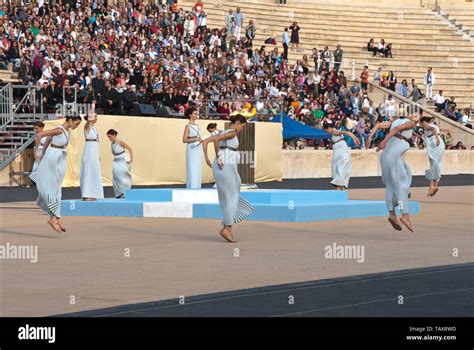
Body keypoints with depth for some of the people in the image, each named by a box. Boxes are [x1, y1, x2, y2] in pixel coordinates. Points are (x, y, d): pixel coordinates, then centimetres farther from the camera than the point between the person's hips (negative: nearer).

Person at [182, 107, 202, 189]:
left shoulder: (197, 126, 12)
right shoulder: (188, 126, -8)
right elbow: (185, 140, -15)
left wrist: (199, 140, 4)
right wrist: (195, 139, -17)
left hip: (198, 149, 7)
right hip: (192, 150, -7)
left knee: (198, 170, 7)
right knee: (192, 170, -6)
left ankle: (197, 188, 11)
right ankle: (191, 189, -4)